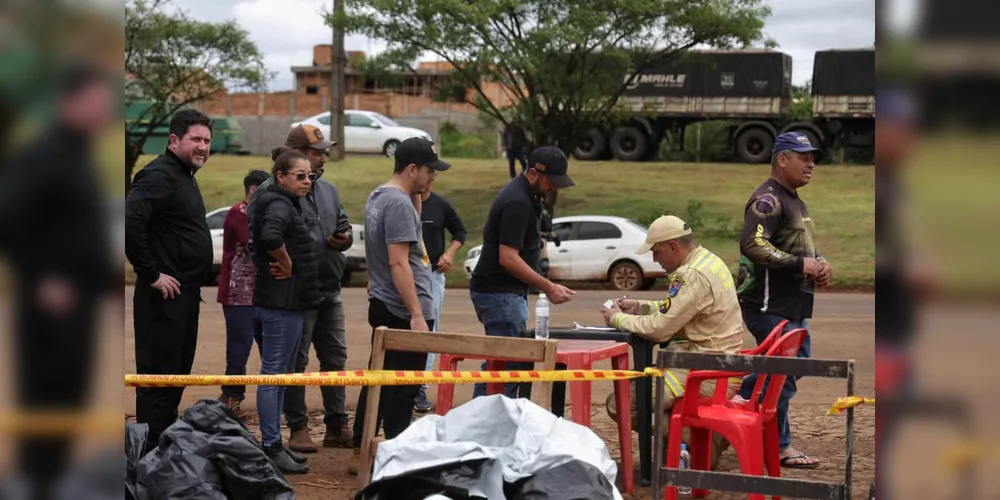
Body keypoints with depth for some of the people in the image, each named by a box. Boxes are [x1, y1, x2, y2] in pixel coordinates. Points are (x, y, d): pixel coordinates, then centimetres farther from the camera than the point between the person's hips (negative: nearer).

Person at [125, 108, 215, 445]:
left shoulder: (184, 176, 17)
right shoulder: (159, 175, -14)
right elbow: (130, 221, -29)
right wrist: (151, 274, -23)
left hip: (185, 294, 10)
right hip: (165, 296, -10)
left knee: (178, 374, 16)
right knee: (159, 375, -6)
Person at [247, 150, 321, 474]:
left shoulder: (288, 204, 15)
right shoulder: (279, 205, -15)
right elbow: (270, 236, -36)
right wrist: (286, 263, -20)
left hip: (288, 302, 11)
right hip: (281, 302, -11)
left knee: (282, 374, 16)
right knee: (273, 374, -4)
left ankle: (274, 444, 24)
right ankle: (271, 447, 0)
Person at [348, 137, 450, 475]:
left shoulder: (378, 196, 13)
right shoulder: (399, 203, -18)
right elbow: (398, 263, -23)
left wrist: (415, 194, 16)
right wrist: (417, 315, -24)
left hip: (383, 307, 10)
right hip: (404, 311, -10)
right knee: (402, 390, -3)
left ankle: (360, 453, 23)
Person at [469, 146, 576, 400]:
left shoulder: (524, 195, 12)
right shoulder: (517, 202, -20)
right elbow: (508, 258, -24)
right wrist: (548, 287, -22)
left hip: (504, 292, 11)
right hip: (500, 293, -11)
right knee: (512, 366, -9)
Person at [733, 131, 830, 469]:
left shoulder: (795, 201, 19)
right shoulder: (768, 199, -14)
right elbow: (752, 244, -28)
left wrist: (819, 264, 8)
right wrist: (801, 264, -24)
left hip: (793, 305, 10)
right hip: (770, 305, -10)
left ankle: (740, 395, 29)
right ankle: (779, 446, 8)